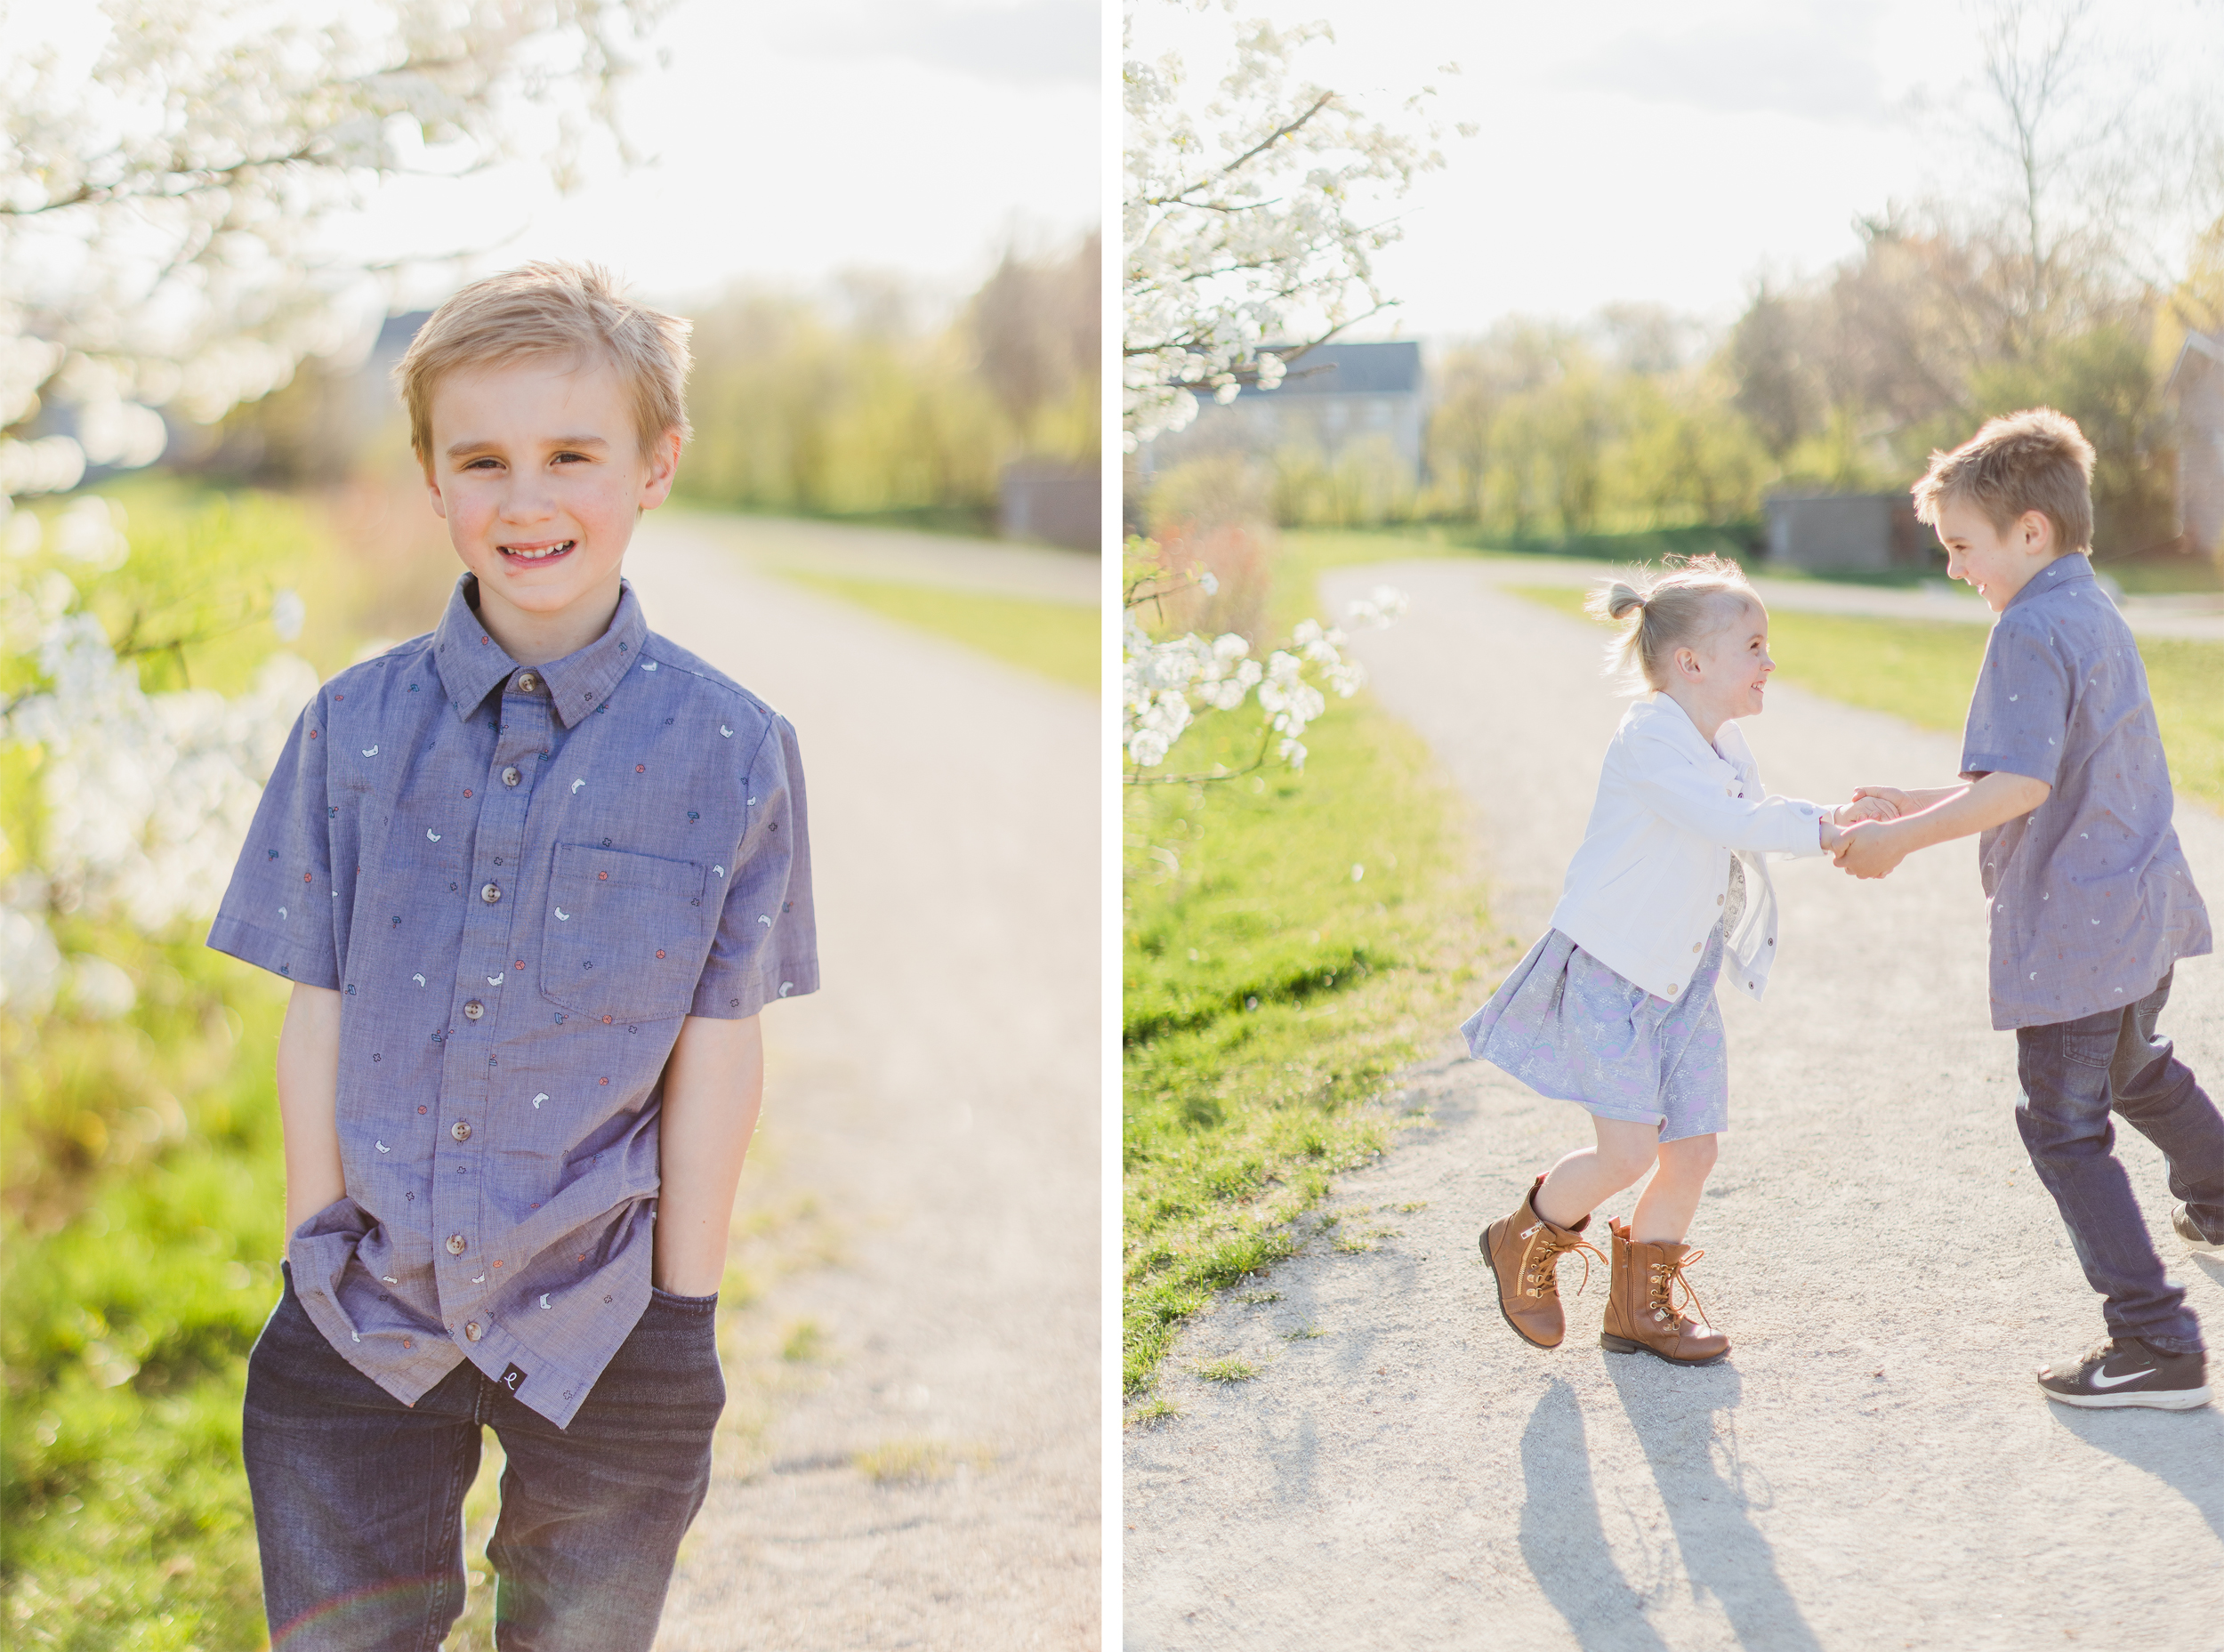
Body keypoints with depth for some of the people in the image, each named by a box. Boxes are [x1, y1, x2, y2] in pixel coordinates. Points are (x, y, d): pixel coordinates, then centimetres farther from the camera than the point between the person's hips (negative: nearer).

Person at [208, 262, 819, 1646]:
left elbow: (718, 1046, -5)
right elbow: (319, 1014, 0)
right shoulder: (356, 727, -2)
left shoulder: (728, 751, -7)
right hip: (361, 1326, 1)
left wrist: (681, 1313, -3)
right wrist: (316, 1262, 0)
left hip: (599, 1333, -1)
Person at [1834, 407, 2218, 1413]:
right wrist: (1923, 807, 11)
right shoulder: (2096, 614, 11)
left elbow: (2020, 784, -30)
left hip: (2072, 931, -10)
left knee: (2066, 1127, -2)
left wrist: (1902, 839, -22)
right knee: (2136, 1069, 33)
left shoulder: (2030, 632, -20)